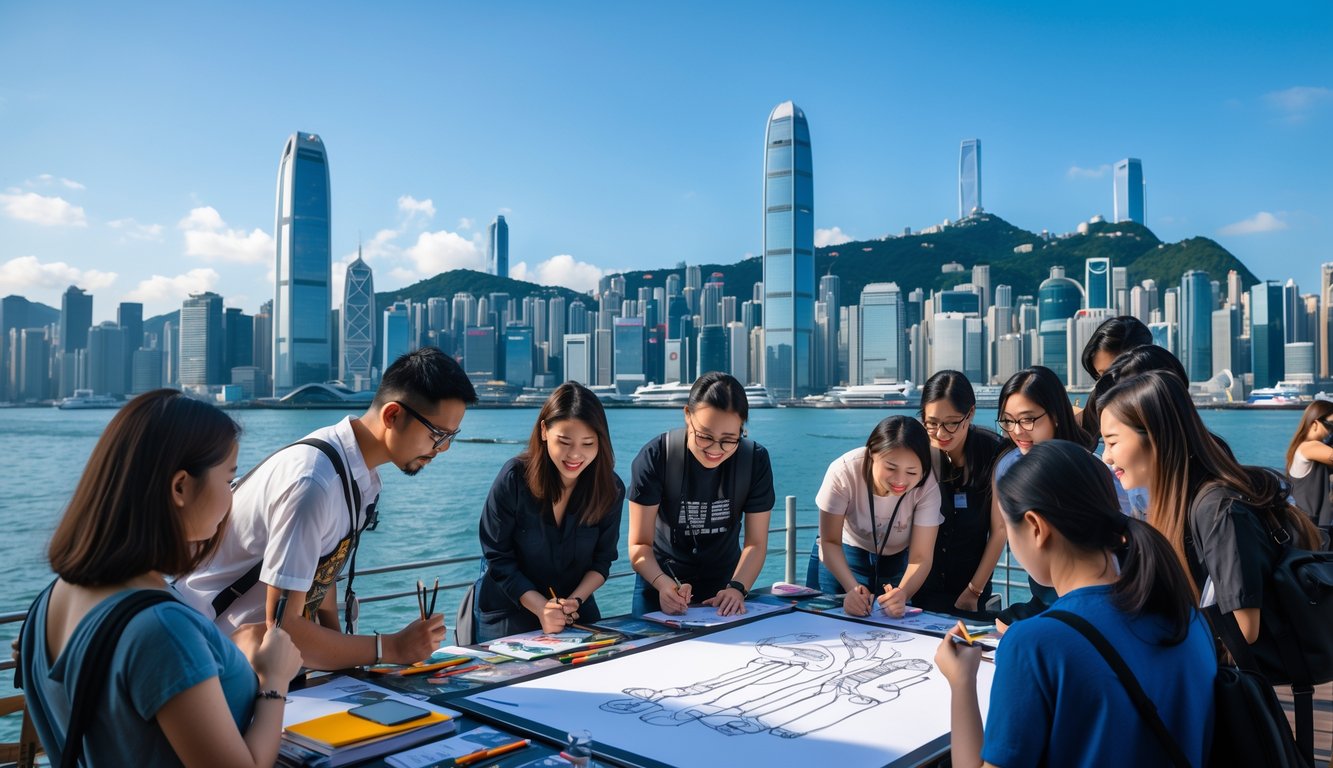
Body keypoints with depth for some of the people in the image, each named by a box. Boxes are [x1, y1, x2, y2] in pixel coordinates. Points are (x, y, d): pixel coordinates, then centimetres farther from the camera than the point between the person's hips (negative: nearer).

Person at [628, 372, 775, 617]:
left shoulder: (756, 460, -17)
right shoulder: (655, 457, -24)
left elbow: (756, 543, -12)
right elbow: (639, 544, -21)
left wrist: (737, 588, -29)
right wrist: (664, 584, -39)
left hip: (725, 580, 2)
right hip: (659, 583, -2)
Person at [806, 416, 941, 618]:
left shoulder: (928, 486, -29)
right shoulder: (844, 471, -33)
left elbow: (920, 558, -26)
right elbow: (830, 542, -22)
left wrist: (902, 593, -48)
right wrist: (852, 588, -39)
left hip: (899, 560, 1)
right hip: (843, 557, -1)